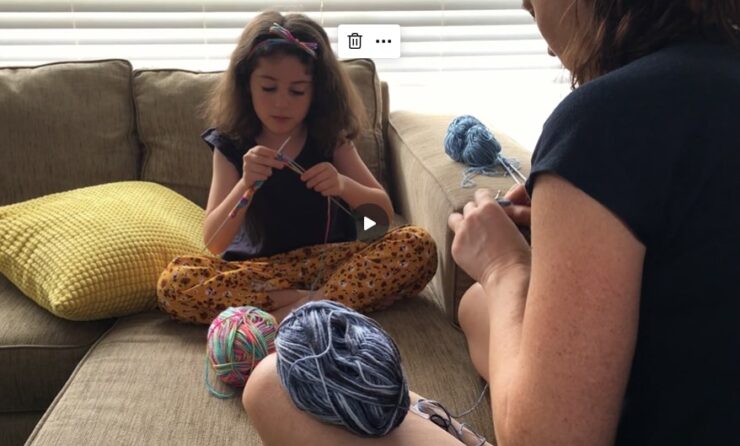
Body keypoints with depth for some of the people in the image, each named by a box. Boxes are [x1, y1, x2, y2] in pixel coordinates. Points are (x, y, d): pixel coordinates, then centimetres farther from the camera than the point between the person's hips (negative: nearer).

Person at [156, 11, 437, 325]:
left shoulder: (331, 138, 0)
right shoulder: (231, 145, -2)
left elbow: (384, 213, 1)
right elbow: (213, 242, -7)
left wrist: (345, 186, -19)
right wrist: (245, 184, -24)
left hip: (330, 262, 1)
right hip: (257, 271, 0)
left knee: (418, 246, -24)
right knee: (173, 282, -29)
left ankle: (291, 314, -26)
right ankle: (329, 303, -24)